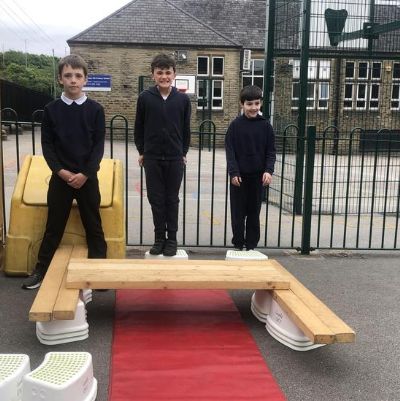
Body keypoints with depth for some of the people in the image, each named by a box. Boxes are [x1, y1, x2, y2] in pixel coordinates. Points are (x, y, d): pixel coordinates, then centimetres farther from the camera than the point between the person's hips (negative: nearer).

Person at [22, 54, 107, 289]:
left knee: (93, 225, 6)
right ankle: (41, 270, 20)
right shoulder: (52, 109, 1)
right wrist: (61, 171, -12)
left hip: (88, 177, -1)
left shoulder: (95, 110, -2)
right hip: (60, 176, 1)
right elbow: (47, 144, 1)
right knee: (54, 226, 8)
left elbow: (99, 145, -4)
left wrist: (85, 174, -13)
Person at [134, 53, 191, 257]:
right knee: (156, 198, 6)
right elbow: (138, 127, 5)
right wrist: (141, 152, 6)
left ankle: (172, 239, 17)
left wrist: (183, 152, 7)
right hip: (152, 158, 0)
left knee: (172, 199, 8)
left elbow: (186, 129, 7)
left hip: (175, 158, 0)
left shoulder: (183, 99, -1)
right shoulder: (145, 97, -3)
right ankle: (159, 238, 17)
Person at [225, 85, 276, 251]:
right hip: (239, 176, -1)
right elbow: (230, 151, -5)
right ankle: (238, 243, 17)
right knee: (238, 212, 5)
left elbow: (271, 151, 2)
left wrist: (268, 170, -12)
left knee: (254, 211, 9)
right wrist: (233, 172, -13)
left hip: (258, 175, 1)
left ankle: (251, 244, 19)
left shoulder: (265, 126, 1)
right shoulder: (235, 125, -4)